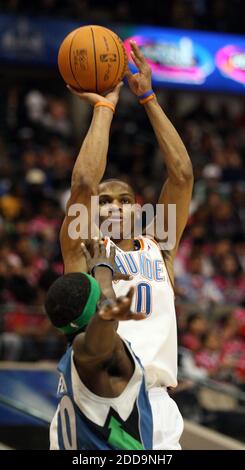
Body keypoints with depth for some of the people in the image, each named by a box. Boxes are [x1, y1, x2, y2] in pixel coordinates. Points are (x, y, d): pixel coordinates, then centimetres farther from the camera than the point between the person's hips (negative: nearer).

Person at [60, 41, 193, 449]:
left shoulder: (158, 251, 17)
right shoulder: (84, 251, 8)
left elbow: (182, 175, 10)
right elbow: (84, 182, -7)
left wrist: (148, 98, 10)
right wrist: (104, 107, 2)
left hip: (156, 402, 3)